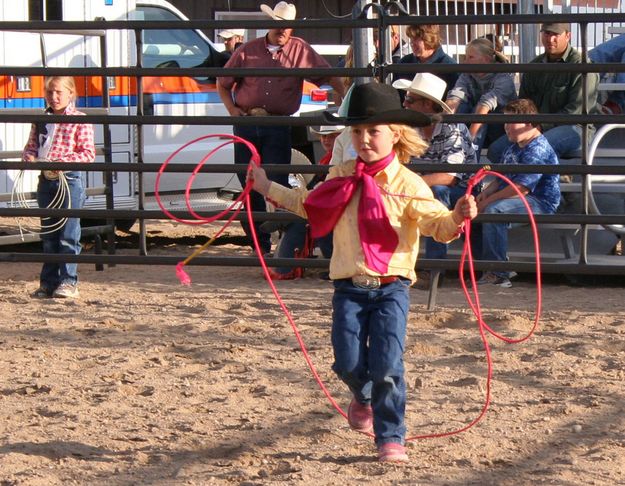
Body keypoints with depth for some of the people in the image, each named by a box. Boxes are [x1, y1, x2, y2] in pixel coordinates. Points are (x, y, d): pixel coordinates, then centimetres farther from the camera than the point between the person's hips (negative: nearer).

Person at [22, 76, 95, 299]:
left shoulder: (80, 121, -6)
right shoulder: (41, 121, 11)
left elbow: (88, 154, -10)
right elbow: (31, 146, 17)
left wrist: (60, 162, -20)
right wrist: (29, 157, -7)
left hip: (69, 181, -6)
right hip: (46, 180, 6)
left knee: (68, 235, -3)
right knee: (48, 236, 10)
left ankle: (68, 282, 2)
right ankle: (48, 282, 16)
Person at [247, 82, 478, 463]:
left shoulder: (408, 185, -7)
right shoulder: (341, 179, 7)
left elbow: (436, 224, -16)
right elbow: (307, 203, 25)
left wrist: (457, 218, -37)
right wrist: (268, 188, 26)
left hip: (391, 288, -4)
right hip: (349, 287, 4)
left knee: (386, 366, -10)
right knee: (349, 363, -1)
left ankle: (391, 437, 5)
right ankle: (365, 399, 34)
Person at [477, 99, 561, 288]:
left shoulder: (538, 149, -17)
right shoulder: (514, 148, 17)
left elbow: (522, 187, -25)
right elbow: (501, 178, 22)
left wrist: (489, 200, -22)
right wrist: (486, 192, 0)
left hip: (541, 202, -11)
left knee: (493, 210, -32)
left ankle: (498, 273, -30)